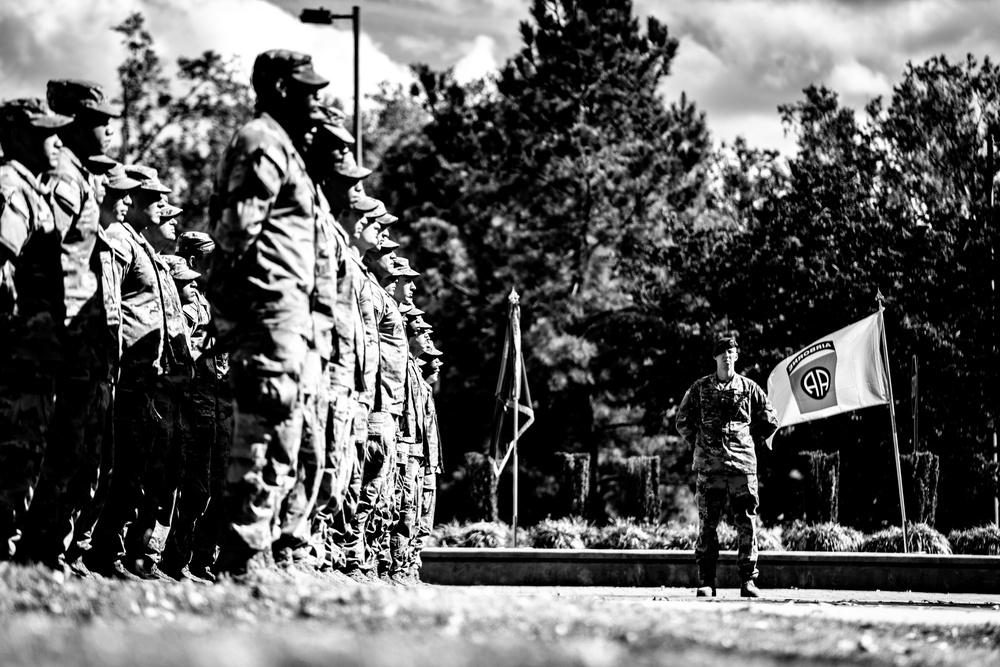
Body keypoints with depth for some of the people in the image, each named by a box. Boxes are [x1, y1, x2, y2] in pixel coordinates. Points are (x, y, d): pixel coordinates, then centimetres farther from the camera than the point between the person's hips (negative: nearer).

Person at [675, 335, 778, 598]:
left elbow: (770, 421, 15)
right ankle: (706, 581, 3)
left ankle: (748, 580, 4)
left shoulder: (750, 388, 7)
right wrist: (699, 443, 8)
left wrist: (750, 443, 10)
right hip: (709, 466, 0)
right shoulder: (700, 388, 7)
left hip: (742, 465, 0)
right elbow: (683, 420, 15)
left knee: (747, 524, -1)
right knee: (707, 524, -1)